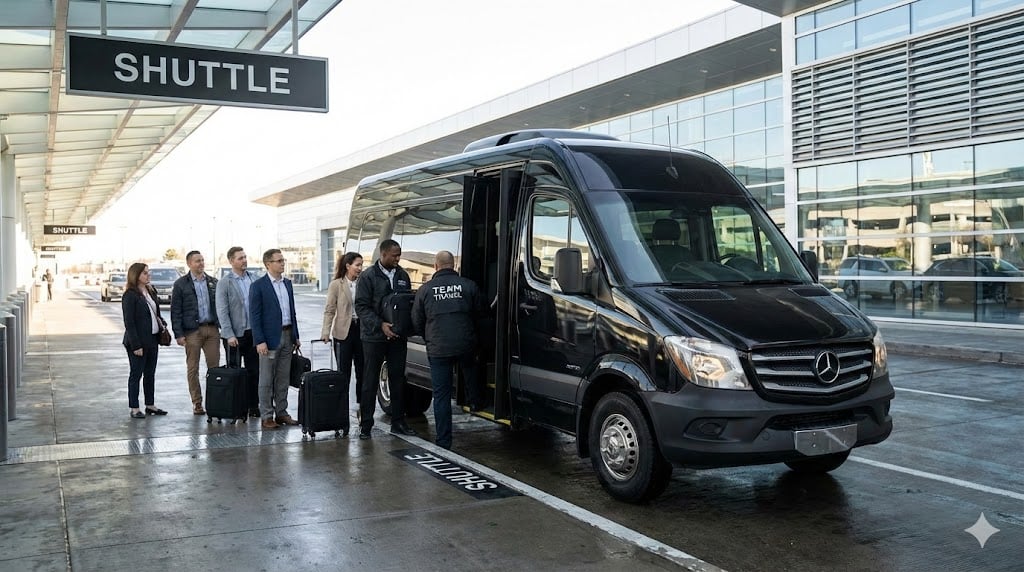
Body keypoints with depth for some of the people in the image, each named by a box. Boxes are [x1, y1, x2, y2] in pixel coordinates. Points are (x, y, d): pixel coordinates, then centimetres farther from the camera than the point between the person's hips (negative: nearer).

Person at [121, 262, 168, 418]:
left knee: (150, 374, 14)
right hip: (138, 342, -7)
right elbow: (129, 322, -15)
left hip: (152, 340, 7)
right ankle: (134, 409, 9)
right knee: (136, 375, 2)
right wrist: (136, 345, -18)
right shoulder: (130, 296, -13)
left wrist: (162, 324, 4)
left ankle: (150, 405, 23)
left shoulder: (151, 291, 10)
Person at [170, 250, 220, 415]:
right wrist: (178, 334, -8)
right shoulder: (181, 284, 0)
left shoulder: (213, 282, 10)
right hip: (192, 331, -3)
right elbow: (175, 311, -2)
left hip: (212, 329, 3)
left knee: (214, 366, 1)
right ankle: (197, 403, 11)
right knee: (193, 369, 3)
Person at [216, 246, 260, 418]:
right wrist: (229, 335, -14)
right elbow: (222, 311, -8)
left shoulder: (254, 279, 7)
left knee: (254, 371, 7)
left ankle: (253, 406, 14)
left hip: (253, 333, 4)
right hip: (235, 335, -3)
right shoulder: (224, 283, -5)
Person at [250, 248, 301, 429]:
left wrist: (296, 336, 13)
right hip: (270, 338, -6)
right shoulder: (258, 286, -8)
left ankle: (281, 413, 18)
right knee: (266, 380, 1)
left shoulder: (288, 283, 12)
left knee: (283, 379, 11)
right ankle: (266, 417, 6)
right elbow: (254, 316, -10)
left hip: (287, 336, 6)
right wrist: (259, 341, -16)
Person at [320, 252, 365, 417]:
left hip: (361, 330, 3)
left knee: (362, 372, 7)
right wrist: (326, 332, -16)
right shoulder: (336, 284, -3)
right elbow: (329, 310, -6)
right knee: (344, 373, 4)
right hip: (343, 332, -3)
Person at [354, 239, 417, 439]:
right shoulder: (368, 277, -6)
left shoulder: (403, 276, 9)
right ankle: (365, 424, 8)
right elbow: (361, 306, -10)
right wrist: (380, 325, -20)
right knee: (370, 381, 2)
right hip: (374, 337, -4)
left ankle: (398, 422, 19)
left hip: (397, 336, 5)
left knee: (398, 379, 10)